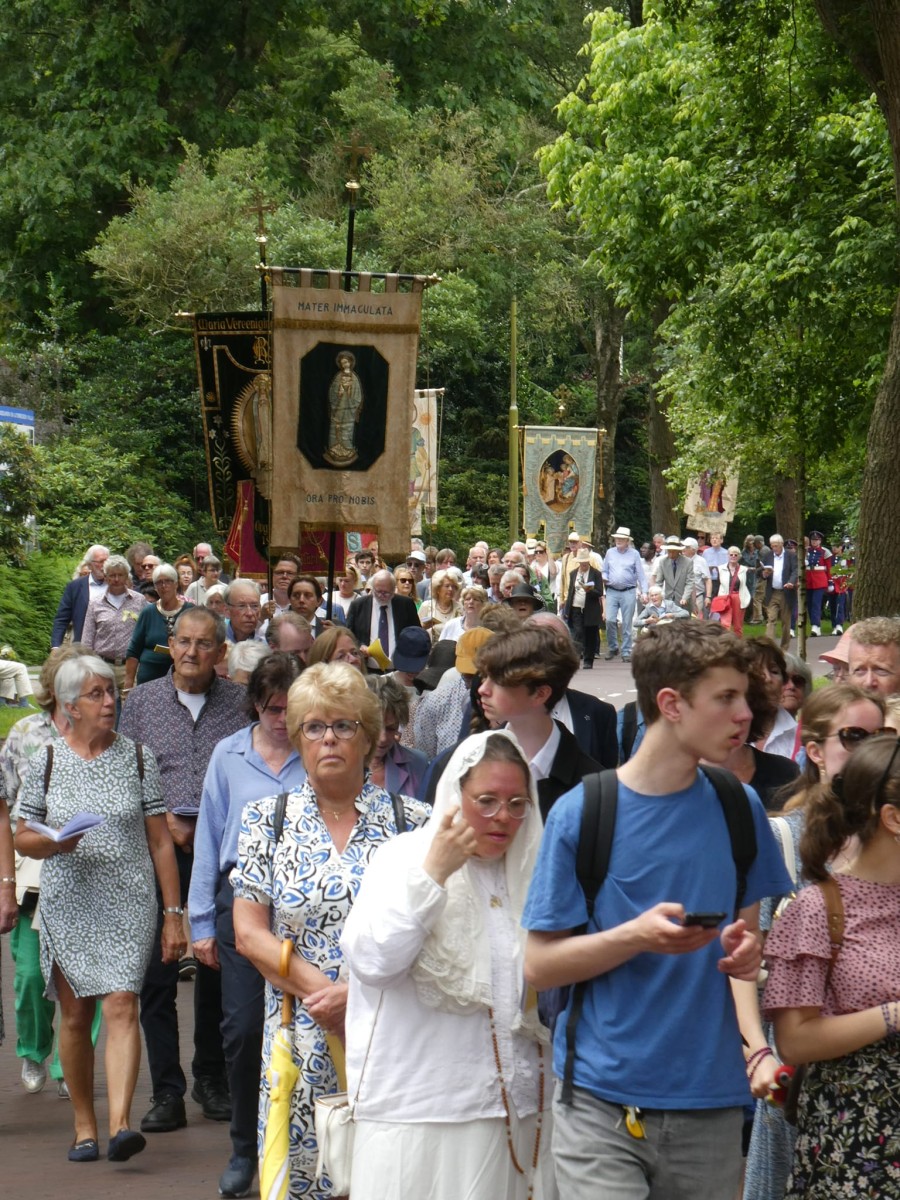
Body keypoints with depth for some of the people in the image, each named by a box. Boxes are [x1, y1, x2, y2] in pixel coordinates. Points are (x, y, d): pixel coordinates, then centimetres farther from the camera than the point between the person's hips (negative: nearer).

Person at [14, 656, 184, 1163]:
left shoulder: (138, 757, 3)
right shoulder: (48, 760, 4)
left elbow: (160, 841, 5)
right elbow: (22, 837, 8)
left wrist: (173, 913, 1)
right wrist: (53, 843, -15)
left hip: (129, 903, -1)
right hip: (68, 906, 1)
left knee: (121, 1008, -14)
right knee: (75, 1015, 6)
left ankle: (120, 1125, -20)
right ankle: (84, 1125, 19)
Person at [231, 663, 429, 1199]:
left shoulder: (412, 822, 3)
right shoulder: (267, 819, 8)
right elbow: (250, 934, 2)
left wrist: (357, 992, -13)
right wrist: (320, 991, -11)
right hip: (298, 1039, 1)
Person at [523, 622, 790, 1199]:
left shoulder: (740, 809, 6)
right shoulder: (580, 814, -6)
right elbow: (539, 965, -5)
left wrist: (748, 948, -5)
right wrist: (636, 938, -20)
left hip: (712, 1101, 4)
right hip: (601, 1101, -4)